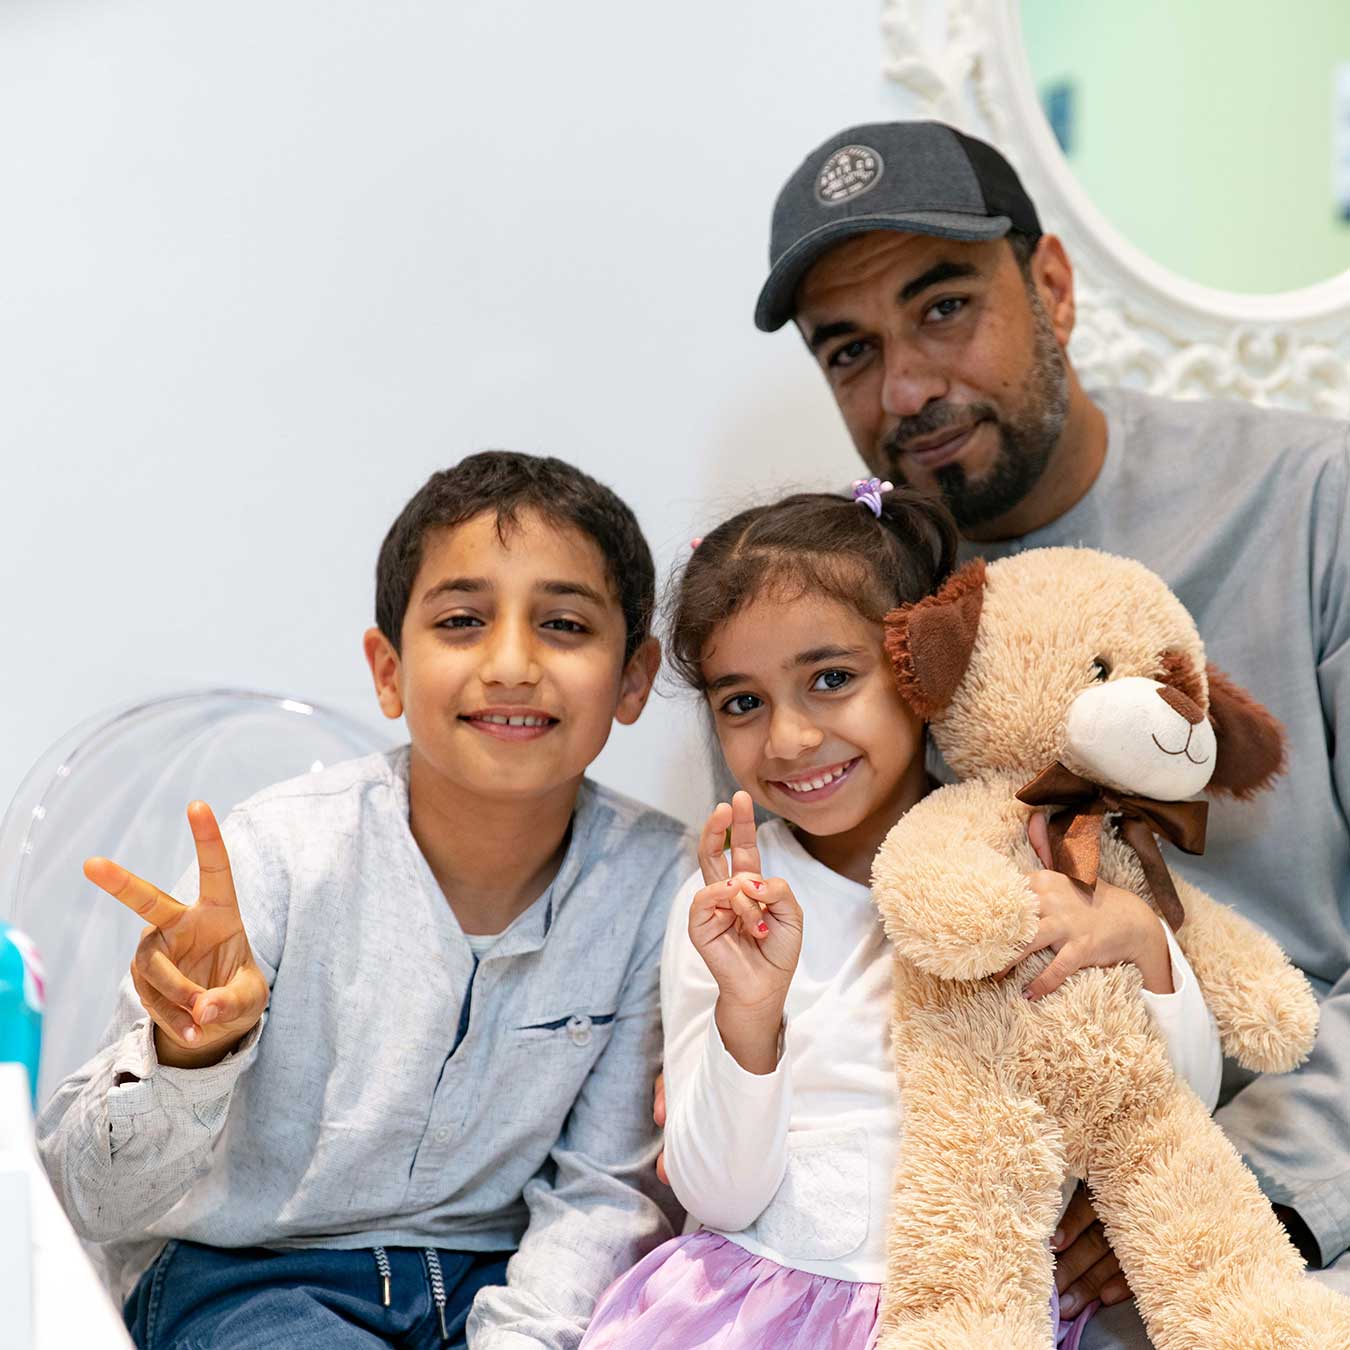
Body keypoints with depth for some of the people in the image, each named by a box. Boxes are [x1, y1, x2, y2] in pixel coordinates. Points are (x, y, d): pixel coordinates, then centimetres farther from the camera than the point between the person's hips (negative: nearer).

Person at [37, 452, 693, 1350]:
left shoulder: (657, 880, -11)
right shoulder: (280, 854, -18)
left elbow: (610, 1185, -1)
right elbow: (91, 1202, -16)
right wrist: (188, 1056, -36)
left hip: (497, 1276, 2)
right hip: (239, 1274, -2)